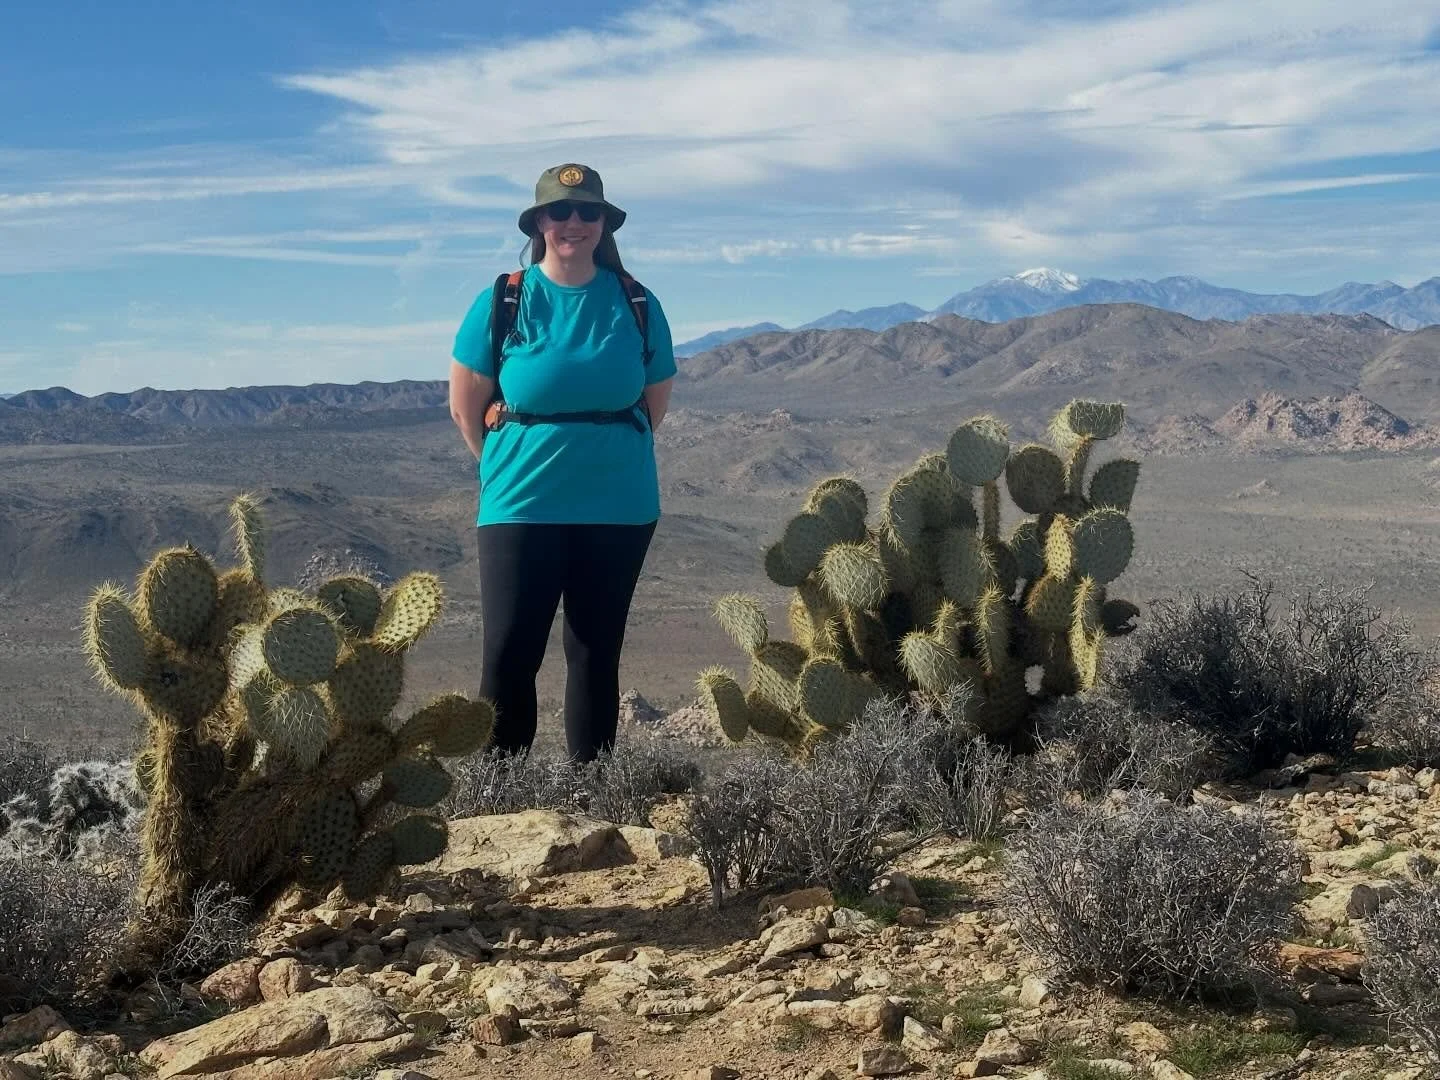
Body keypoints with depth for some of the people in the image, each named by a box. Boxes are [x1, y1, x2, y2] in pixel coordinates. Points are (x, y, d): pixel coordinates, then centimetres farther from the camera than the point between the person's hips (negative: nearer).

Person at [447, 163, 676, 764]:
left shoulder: (635, 305, 2)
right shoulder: (502, 303, -2)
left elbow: (656, 402, 13)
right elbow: (465, 406, 3)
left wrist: (607, 459, 12)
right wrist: (509, 470, 7)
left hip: (619, 509, 2)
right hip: (521, 507, -2)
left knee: (597, 652, 9)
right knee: (509, 653, -5)